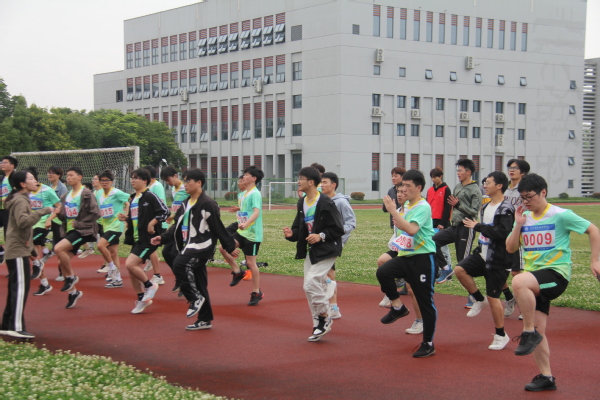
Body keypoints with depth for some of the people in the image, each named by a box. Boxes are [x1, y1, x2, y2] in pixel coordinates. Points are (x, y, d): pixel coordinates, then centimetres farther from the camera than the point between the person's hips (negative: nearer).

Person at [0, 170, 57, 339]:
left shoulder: (21, 200, 18)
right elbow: (23, 221, -30)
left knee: (15, 288, 13)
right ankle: (17, 327, -15)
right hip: (18, 251, -10)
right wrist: (43, 211, -29)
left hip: (15, 250, 10)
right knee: (20, 287, -12)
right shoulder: (20, 201, -13)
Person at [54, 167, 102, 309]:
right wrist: (59, 213, -6)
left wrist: (79, 223, -16)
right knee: (63, 262, 5)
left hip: (82, 231, -8)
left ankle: (71, 277, -6)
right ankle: (73, 292, 20)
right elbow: (64, 216, 17)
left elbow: (95, 213, -14)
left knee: (58, 248, -26)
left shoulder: (86, 194, -9)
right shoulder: (66, 196, 13)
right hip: (69, 230, 8)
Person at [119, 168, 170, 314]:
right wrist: (126, 218, 5)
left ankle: (150, 285, 4)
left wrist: (151, 224, -20)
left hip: (148, 239, -9)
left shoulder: (150, 196, -12)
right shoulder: (132, 198, 13)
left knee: (130, 264, -18)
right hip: (137, 239, 9)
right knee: (132, 269, 8)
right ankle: (141, 299, 21)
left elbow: (164, 212, -18)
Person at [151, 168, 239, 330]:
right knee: (198, 284, 11)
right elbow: (178, 226, 18)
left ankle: (196, 298, -14)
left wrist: (230, 247, -7)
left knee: (179, 264, -30)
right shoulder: (186, 204, 15)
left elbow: (219, 228, -11)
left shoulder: (207, 204, -12)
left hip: (202, 245, -9)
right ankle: (205, 320, 19)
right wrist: (162, 238, 6)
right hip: (189, 246, 9)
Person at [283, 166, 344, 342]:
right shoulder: (302, 203, 8)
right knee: (310, 287, 8)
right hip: (311, 250, 8)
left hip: (327, 250, -8)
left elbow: (338, 229, -14)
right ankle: (319, 326, 18)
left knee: (311, 282, -18)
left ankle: (324, 318, 1)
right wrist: (292, 234, -7)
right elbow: (300, 228, 13)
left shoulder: (326, 203, -17)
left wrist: (321, 236, -24)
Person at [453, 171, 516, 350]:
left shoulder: (505, 209, -16)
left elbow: (502, 233, -28)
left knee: (493, 297, -4)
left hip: (498, 261, -8)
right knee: (460, 270, -13)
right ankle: (480, 301, 8)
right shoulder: (486, 207, 12)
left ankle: (501, 335, 13)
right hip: (482, 255, 8)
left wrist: (477, 226, -20)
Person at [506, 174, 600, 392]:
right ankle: (545, 377, 15)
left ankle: (529, 333, -22)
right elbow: (510, 248, 9)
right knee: (537, 329, 4)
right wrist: (518, 225, -4)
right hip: (533, 279, 6)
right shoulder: (524, 217, 9)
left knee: (518, 282, -35)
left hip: (556, 273, -6)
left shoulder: (561, 215, -7)